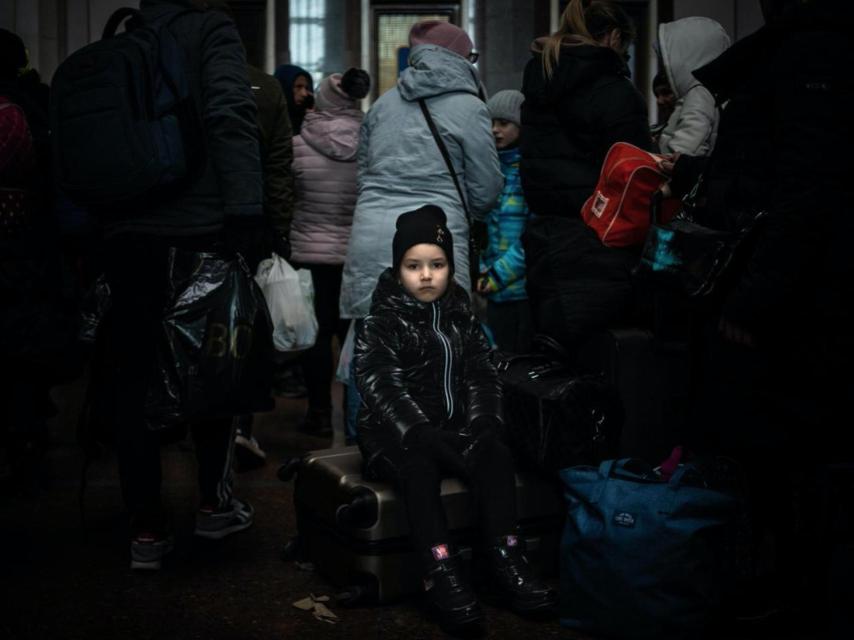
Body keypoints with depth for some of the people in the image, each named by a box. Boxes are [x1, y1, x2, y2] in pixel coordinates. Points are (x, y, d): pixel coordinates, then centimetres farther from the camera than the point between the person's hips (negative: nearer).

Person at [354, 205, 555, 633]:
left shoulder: (462, 319, 13)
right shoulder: (380, 325, -3)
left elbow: (482, 378, 7)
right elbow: (383, 390, -15)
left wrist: (479, 429, -11)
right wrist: (423, 435, -27)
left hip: (453, 432, 4)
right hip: (395, 436, -4)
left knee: (495, 454, -23)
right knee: (418, 465, -35)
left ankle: (504, 561, -25)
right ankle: (440, 573, -40)